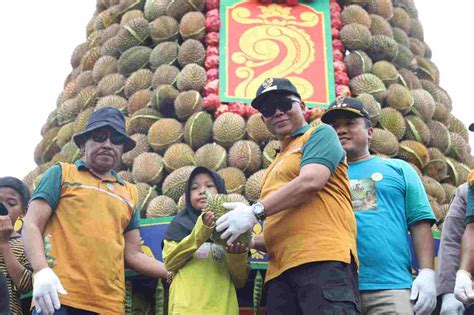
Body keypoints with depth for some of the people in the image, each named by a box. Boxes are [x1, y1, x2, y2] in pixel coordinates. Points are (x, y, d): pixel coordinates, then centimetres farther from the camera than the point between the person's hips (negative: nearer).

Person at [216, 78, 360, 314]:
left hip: (324, 260, -7)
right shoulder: (274, 168, 29)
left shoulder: (320, 134, 8)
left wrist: (256, 211, -12)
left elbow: (311, 181, -12)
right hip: (281, 270, 7)